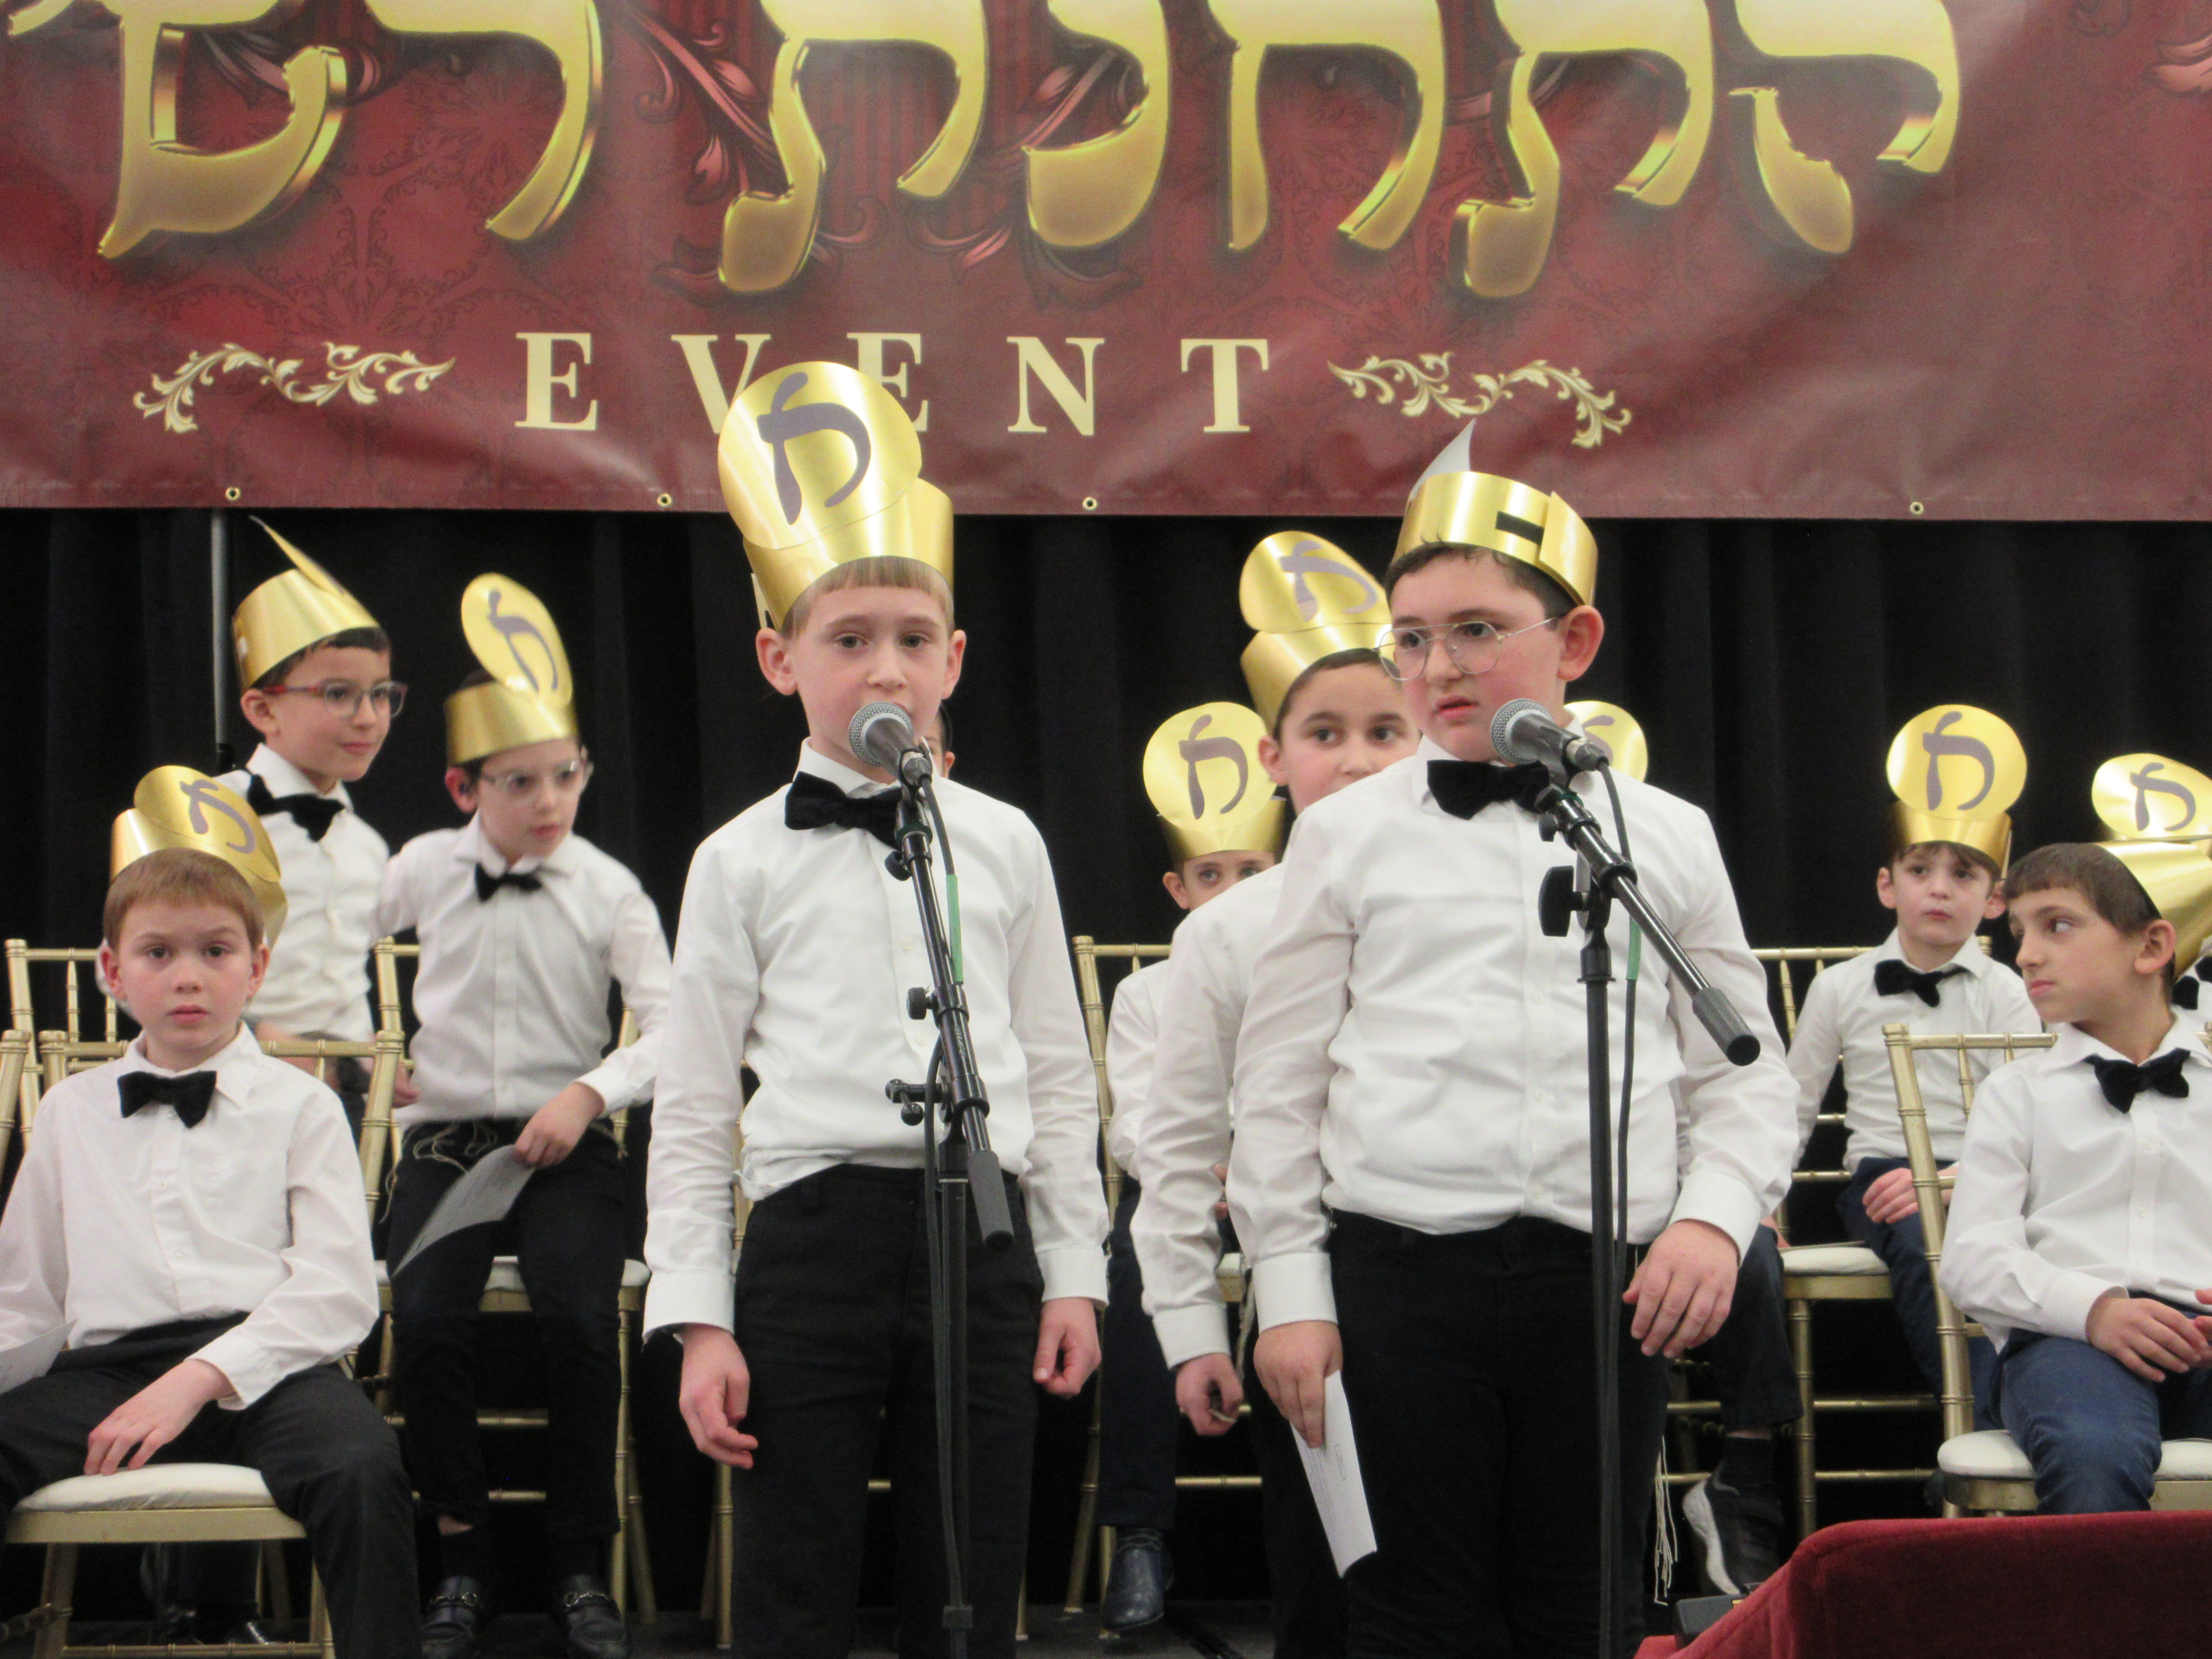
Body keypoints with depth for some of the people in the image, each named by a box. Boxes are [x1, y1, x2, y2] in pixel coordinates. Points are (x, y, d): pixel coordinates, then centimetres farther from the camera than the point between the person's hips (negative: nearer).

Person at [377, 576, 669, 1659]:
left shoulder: (607, 890, 0)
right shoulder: (424, 870, 5)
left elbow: (671, 1026, -5)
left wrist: (590, 1092, -18)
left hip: (567, 1145, -1)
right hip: (446, 1139, 1)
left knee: (580, 1319, -27)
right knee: (424, 1321, -26)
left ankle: (579, 1564, -10)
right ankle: (462, 1557, -7)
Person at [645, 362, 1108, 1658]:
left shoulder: (1005, 846, 9)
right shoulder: (744, 860, 4)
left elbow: (1061, 1078, 12)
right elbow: (693, 1109, 3)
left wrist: (1075, 1272, 7)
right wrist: (698, 1320, -2)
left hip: (982, 1236, 2)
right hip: (813, 1240, -2)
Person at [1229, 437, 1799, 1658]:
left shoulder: (1666, 839, 10)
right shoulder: (1347, 838, 6)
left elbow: (1742, 1071, 11)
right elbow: (1279, 1079, 6)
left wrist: (1716, 1214, -7)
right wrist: (1290, 1289, 1)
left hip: (1610, 1281, 1)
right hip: (1396, 1271, -1)